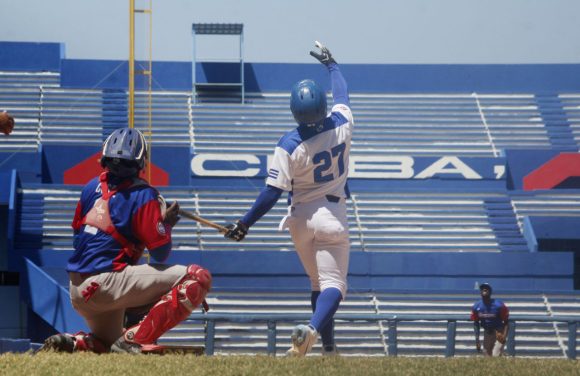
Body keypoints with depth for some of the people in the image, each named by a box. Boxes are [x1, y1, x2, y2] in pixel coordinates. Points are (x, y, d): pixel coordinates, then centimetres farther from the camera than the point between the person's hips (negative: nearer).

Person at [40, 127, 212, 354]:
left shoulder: (92, 187, 11)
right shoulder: (143, 195, -8)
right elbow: (160, 254, -9)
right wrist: (167, 223, 9)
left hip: (78, 291, 8)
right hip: (106, 284, -8)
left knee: (109, 342, 33)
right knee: (199, 277, -11)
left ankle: (73, 343, 0)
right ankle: (135, 340, -16)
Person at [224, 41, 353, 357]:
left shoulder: (290, 145, -18)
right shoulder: (341, 125, -10)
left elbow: (272, 192, -19)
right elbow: (341, 93, 13)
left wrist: (244, 225, -11)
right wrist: (331, 64, 32)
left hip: (300, 218, 0)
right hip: (332, 217, 0)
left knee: (318, 283, 17)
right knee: (333, 283, -8)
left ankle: (328, 345, 14)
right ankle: (312, 329, -35)